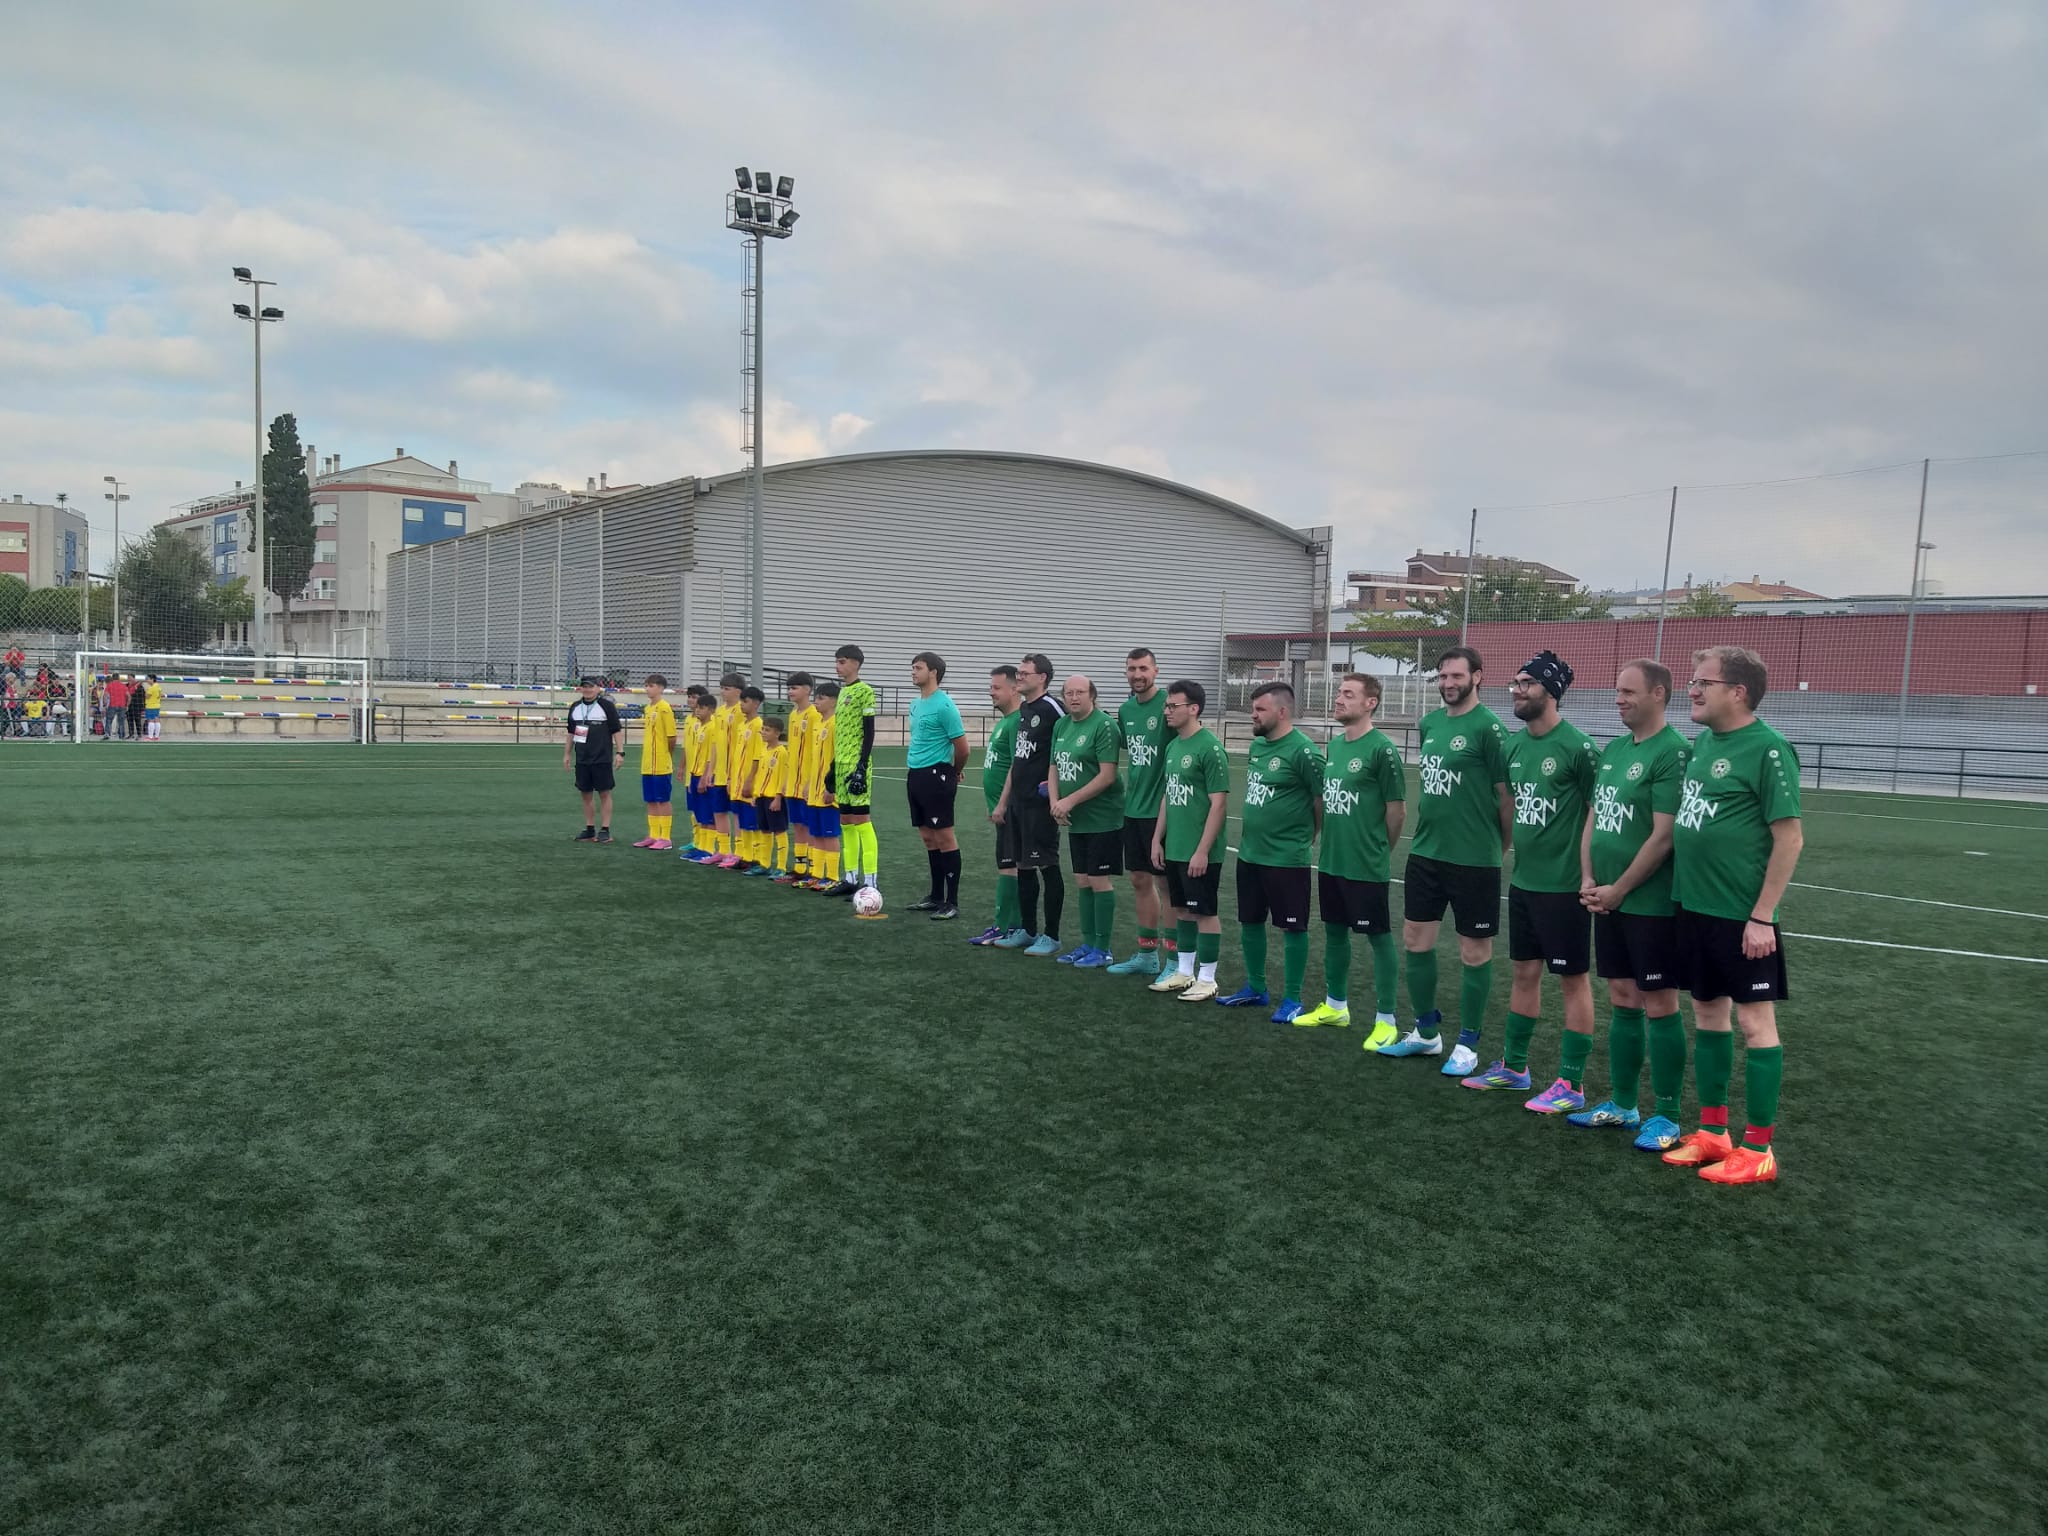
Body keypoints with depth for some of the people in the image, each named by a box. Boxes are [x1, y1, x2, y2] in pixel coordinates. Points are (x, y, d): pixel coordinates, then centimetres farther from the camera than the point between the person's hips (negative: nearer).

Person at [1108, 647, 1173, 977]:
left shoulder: (1167, 705, -14)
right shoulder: (1126, 709, 9)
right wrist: (1130, 787, 14)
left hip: (1160, 810, -7)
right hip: (1133, 809, 7)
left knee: (1165, 882, 0)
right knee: (1139, 880, 13)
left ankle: (1175, 959, 11)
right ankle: (1146, 954, 25)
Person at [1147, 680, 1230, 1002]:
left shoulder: (1209, 747, -15)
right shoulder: (1173, 746, 9)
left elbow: (1219, 803, -17)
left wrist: (1202, 851, -19)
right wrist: (1157, 839, 14)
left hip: (1199, 853, -8)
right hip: (1174, 849, 8)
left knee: (1205, 912, 2)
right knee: (1182, 909, 15)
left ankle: (1206, 980, 11)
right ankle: (1184, 972, 26)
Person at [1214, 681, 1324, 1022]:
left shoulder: (1302, 751, -17)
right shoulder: (1257, 745, 9)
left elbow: (1323, 800, -14)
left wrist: (1308, 837, -2)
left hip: (1286, 858, -8)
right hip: (1249, 853, 8)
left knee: (1292, 928, 4)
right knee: (1249, 922, 16)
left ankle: (1292, 1000, 14)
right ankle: (1255, 989, 30)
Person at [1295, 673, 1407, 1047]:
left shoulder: (1382, 749, -15)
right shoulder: (1334, 745, 9)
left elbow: (1397, 809, -11)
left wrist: (1379, 851, -1)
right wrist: (1333, 842, 12)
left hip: (1366, 867, -8)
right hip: (1330, 861, 8)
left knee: (1379, 937, 2)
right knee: (1334, 930, 17)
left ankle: (1385, 1021, 11)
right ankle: (1335, 1005, 32)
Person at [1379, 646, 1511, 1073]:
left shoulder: (1488, 727, -13)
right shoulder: (1428, 723, 8)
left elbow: (1507, 795, -9)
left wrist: (1499, 848, -1)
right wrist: (1430, 829, 15)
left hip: (1473, 860, -7)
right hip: (1425, 852, 7)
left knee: (1474, 951, 5)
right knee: (1415, 940, 12)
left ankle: (1467, 1044, 18)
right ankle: (1426, 1033, 28)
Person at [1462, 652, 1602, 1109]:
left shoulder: (1577, 746, -15)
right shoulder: (1514, 744, 7)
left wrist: (1590, 876, -14)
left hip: (1563, 886, -7)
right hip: (1522, 881, 7)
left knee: (1572, 979, 3)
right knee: (1525, 972, 17)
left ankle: (1570, 1085, 11)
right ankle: (1513, 1067, 29)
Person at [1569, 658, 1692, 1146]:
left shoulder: (1672, 752, -14)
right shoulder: (1613, 749, 11)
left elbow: (1663, 836, -18)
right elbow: (1594, 819, 15)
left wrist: (1617, 891, -12)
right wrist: (1588, 880, 2)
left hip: (1650, 904, -8)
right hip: (1607, 901, 8)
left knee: (1659, 1006, 1)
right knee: (1622, 1002, 14)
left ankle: (1667, 1116, 12)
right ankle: (1621, 1105, 25)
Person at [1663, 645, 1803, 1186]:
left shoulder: (1767, 749, -14)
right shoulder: (1702, 741, 9)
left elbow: (1790, 838, -15)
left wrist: (1762, 916, -17)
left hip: (1742, 915, -8)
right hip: (1693, 906, 8)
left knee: (1754, 1020, 2)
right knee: (1707, 1013, 14)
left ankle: (1757, 1150, 12)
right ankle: (1712, 1132, 26)